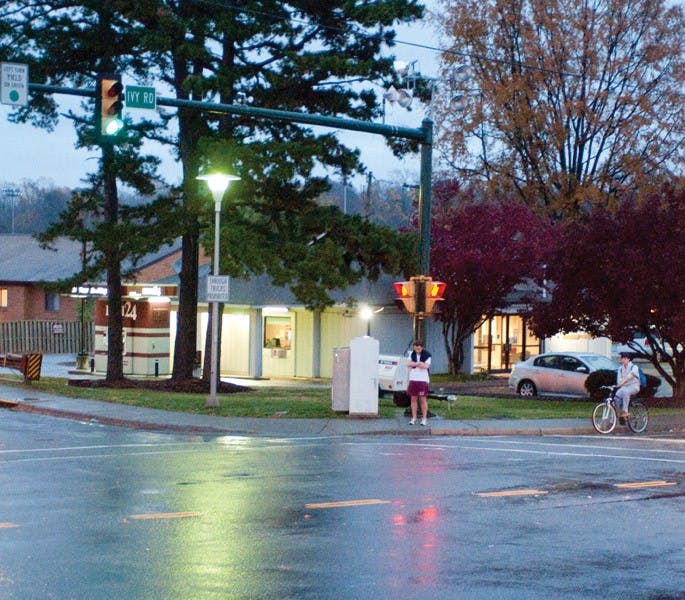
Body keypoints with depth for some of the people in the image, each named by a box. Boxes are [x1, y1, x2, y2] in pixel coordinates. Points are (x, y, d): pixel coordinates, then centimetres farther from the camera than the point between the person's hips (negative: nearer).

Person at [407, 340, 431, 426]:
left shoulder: (427, 355, -4)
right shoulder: (412, 354, 9)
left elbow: (426, 366, -16)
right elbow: (408, 364, -4)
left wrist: (414, 364, -13)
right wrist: (419, 363, -16)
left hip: (423, 379, -4)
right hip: (413, 379, 4)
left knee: (423, 399, -2)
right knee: (413, 399, 5)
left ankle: (424, 419, 3)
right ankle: (414, 418, 12)